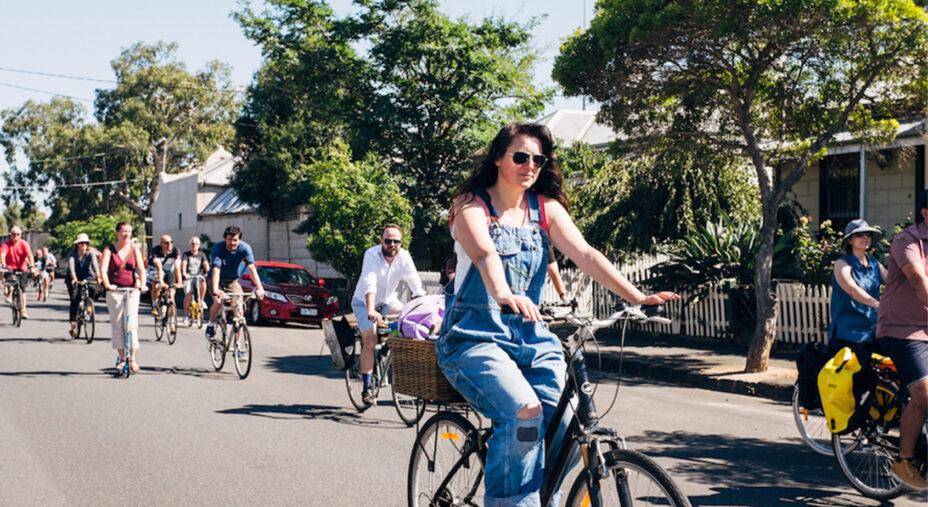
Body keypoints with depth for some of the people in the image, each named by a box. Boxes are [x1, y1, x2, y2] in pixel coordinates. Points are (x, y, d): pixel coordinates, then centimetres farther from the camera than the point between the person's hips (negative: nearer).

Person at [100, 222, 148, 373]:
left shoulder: (135, 250, 7)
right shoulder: (109, 250, 2)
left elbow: (141, 269, -1)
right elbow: (103, 269, -10)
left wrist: (142, 284, -18)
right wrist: (107, 285, -27)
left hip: (132, 290, 1)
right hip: (115, 291, -1)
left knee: (132, 324, -7)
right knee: (117, 324, 1)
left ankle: (132, 358, -3)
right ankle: (122, 357, 11)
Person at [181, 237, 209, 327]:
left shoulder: (201, 255, 12)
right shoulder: (186, 254, 6)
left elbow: (206, 264, -4)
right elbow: (183, 264, -11)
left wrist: (208, 272, -25)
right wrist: (184, 273, -31)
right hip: (188, 277, -1)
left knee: (203, 285, -33)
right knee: (188, 295, -20)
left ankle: (201, 301, -8)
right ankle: (186, 315, -7)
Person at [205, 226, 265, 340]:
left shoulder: (245, 248, -20)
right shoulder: (218, 247, -25)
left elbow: (251, 267, -31)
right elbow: (216, 269, -37)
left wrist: (259, 287, -46)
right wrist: (215, 290, -52)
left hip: (232, 280, 2)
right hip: (217, 279, -2)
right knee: (218, 301, -29)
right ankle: (211, 324, 2)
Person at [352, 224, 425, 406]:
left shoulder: (404, 257, -15)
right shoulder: (372, 254, -26)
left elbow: (415, 284, -20)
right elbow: (369, 283, -39)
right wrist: (371, 311, -52)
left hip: (388, 301, 4)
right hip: (364, 302, -4)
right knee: (370, 341, -18)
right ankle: (367, 387, -6)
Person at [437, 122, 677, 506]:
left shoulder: (546, 209, 10)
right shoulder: (472, 204, -4)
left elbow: (585, 255, -3)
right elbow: (484, 252, -25)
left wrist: (637, 297, -17)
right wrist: (504, 294, -46)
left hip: (530, 338, 5)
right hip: (476, 337, -5)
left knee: (563, 427, -14)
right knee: (524, 412, -28)